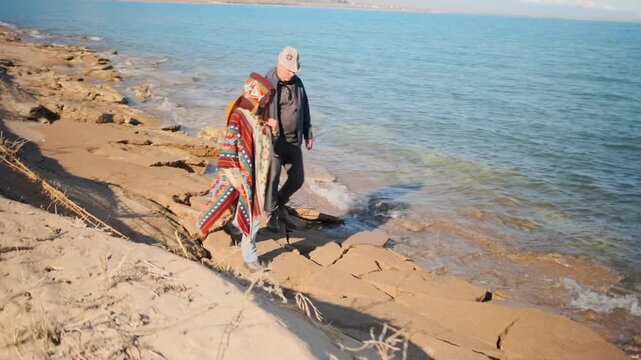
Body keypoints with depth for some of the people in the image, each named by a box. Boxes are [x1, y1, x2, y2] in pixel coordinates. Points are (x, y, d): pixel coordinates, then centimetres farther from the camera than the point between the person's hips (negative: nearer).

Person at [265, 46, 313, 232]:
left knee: (297, 179, 8)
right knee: (272, 179, -3)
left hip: (293, 141, 6)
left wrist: (308, 135, 17)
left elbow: (304, 110, 17)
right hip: (273, 140, -5)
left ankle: (280, 203, 35)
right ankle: (272, 214, 17)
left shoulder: (297, 83, 8)